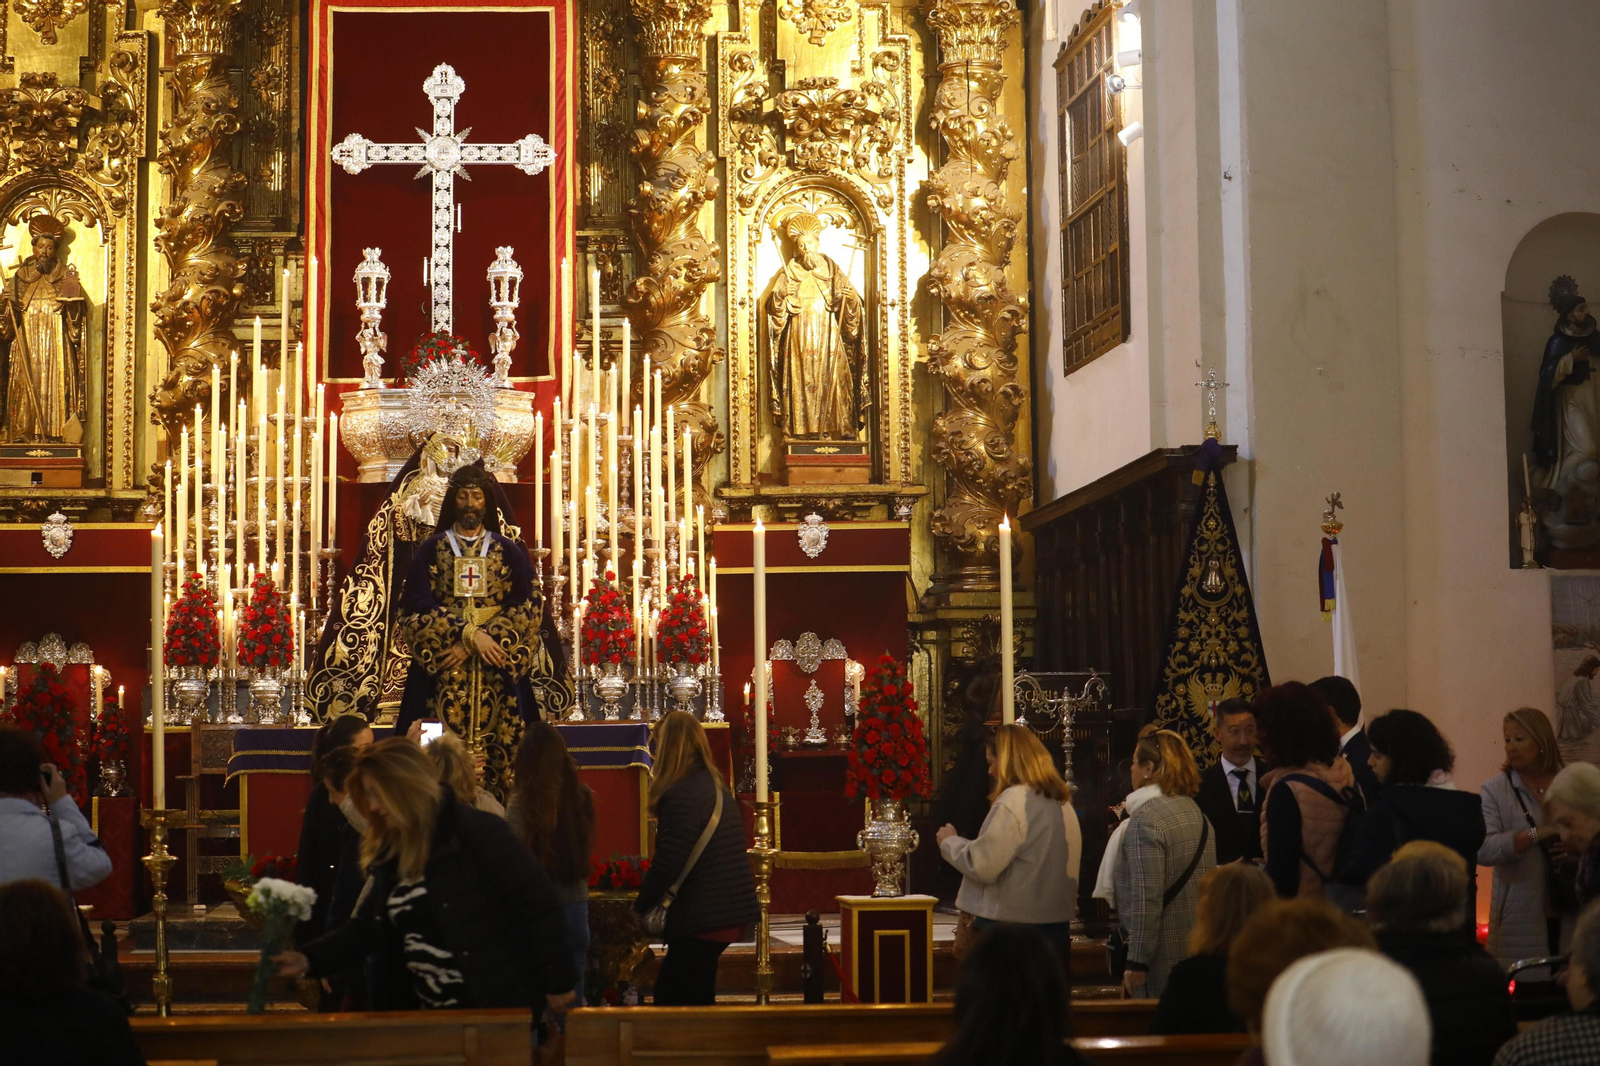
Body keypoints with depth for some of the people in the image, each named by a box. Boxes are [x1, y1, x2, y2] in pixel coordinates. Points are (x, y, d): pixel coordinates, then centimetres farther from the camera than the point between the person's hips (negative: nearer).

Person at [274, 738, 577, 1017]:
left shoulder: (478, 833, -14)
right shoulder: (387, 855, 9)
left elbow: (540, 905, -15)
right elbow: (362, 929, 10)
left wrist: (557, 984, -15)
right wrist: (309, 960, -6)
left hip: (502, 1009, -7)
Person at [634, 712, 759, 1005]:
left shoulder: (682, 794, -17)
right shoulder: (715, 786, 12)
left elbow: (668, 862, -20)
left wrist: (641, 906, -5)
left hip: (701, 918, -9)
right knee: (669, 992, 17)